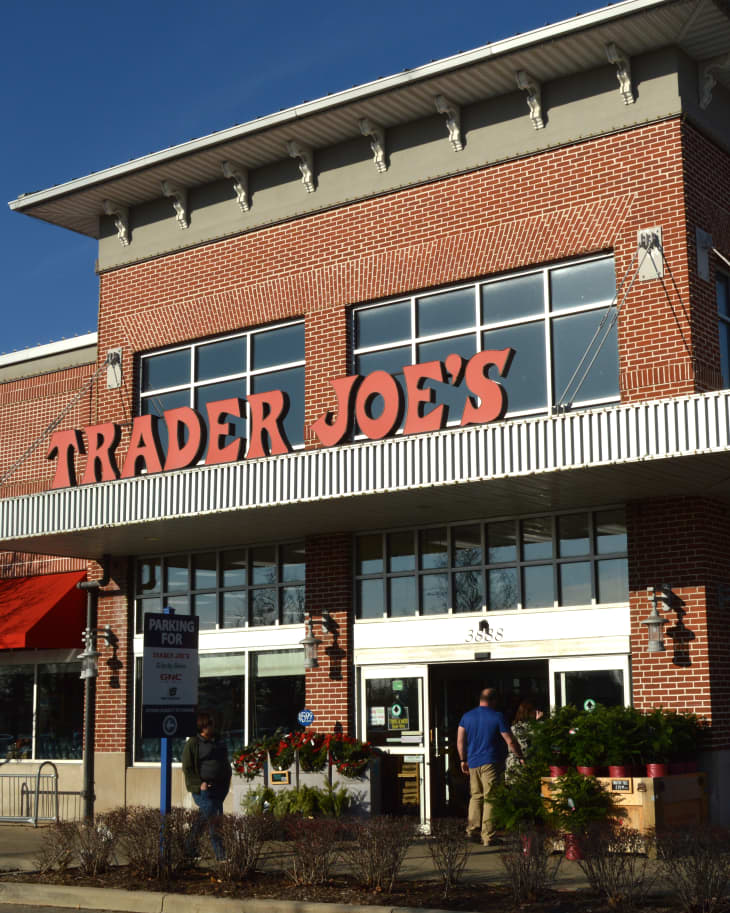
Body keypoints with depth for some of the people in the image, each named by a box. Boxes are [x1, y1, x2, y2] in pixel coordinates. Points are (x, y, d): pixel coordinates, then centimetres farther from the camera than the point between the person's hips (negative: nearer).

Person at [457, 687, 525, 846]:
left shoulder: (467, 716, 7)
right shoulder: (497, 717, -8)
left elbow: (460, 740, 7)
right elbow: (510, 741, -8)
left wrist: (463, 760, 16)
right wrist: (520, 757, 5)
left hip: (473, 763, 5)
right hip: (491, 764, -5)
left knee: (476, 796, 17)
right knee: (490, 799, -2)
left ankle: (472, 830, 14)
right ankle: (488, 836, -2)